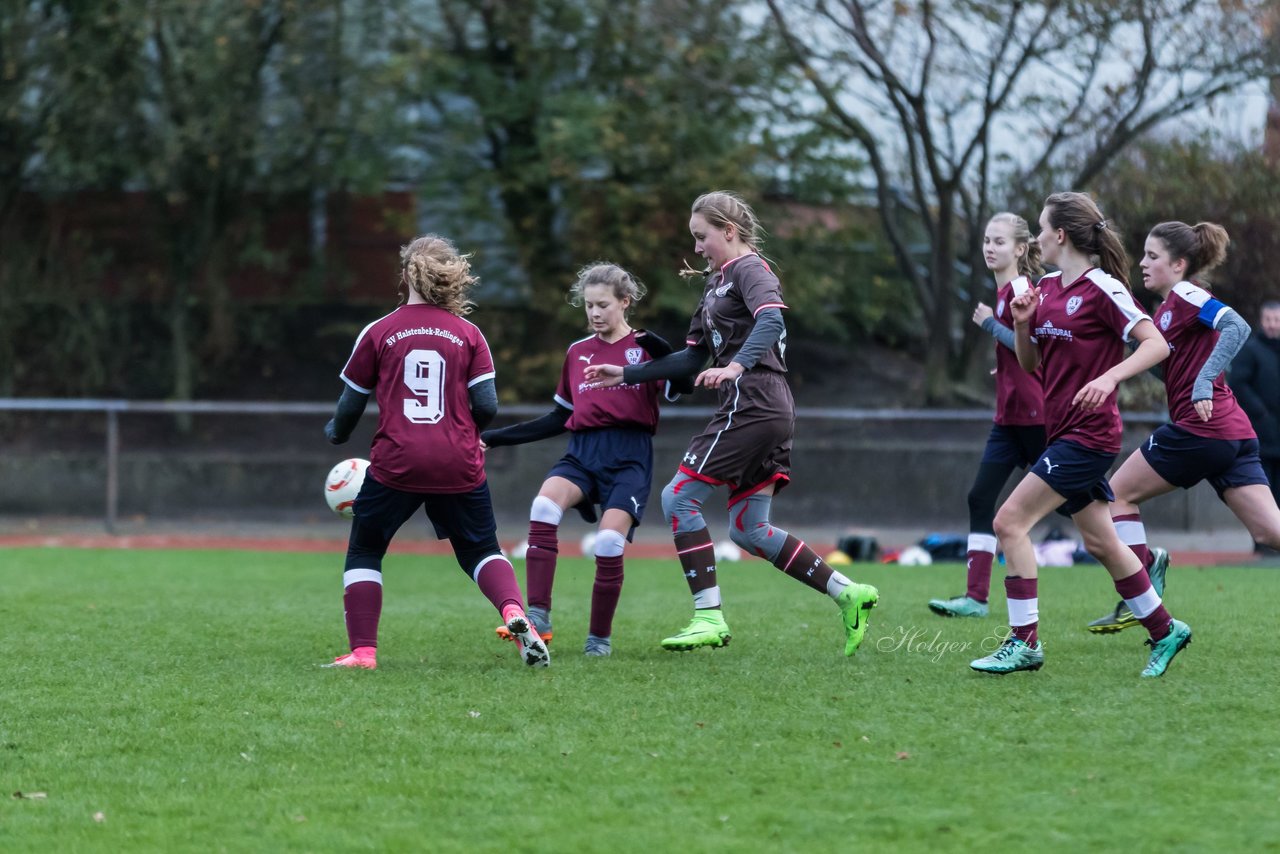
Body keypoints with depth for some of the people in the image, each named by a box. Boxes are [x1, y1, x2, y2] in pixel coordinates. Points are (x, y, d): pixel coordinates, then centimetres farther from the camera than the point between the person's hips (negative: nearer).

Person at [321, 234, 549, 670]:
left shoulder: (378, 333, 0)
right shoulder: (469, 335, 3)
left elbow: (351, 405, 6)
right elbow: (487, 406, -2)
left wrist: (336, 434, 28)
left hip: (396, 464, -2)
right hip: (459, 466, 2)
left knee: (364, 552, 15)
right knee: (481, 550, 17)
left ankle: (362, 651, 5)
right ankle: (514, 611, -12)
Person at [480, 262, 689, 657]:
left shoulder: (645, 347, 5)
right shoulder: (577, 353, 17)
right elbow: (559, 419, 22)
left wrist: (659, 351, -23)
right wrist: (495, 438, 18)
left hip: (629, 458, -3)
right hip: (582, 453, 3)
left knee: (609, 542, -20)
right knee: (544, 507, -26)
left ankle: (600, 637, 2)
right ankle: (538, 619, -29)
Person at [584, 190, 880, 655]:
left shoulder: (749, 269, -5)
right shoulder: (717, 281, 24)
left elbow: (771, 320, -25)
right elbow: (692, 357, 27)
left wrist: (737, 366, -40)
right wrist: (626, 374, 24)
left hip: (754, 403, -10)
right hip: (767, 411, 10)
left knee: (678, 498, -9)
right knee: (748, 530, 8)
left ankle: (709, 617, -11)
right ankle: (847, 593, 6)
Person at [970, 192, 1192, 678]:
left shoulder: (1102, 289, -12)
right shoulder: (1046, 289, 11)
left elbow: (1156, 345, -16)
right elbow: (1030, 364, 17)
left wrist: (1109, 378, -29)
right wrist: (1021, 324, -2)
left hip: (1088, 434, -9)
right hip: (1062, 433, 9)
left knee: (1010, 521, -14)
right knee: (1099, 542, 13)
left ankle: (1024, 642, -10)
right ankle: (1164, 631, 26)